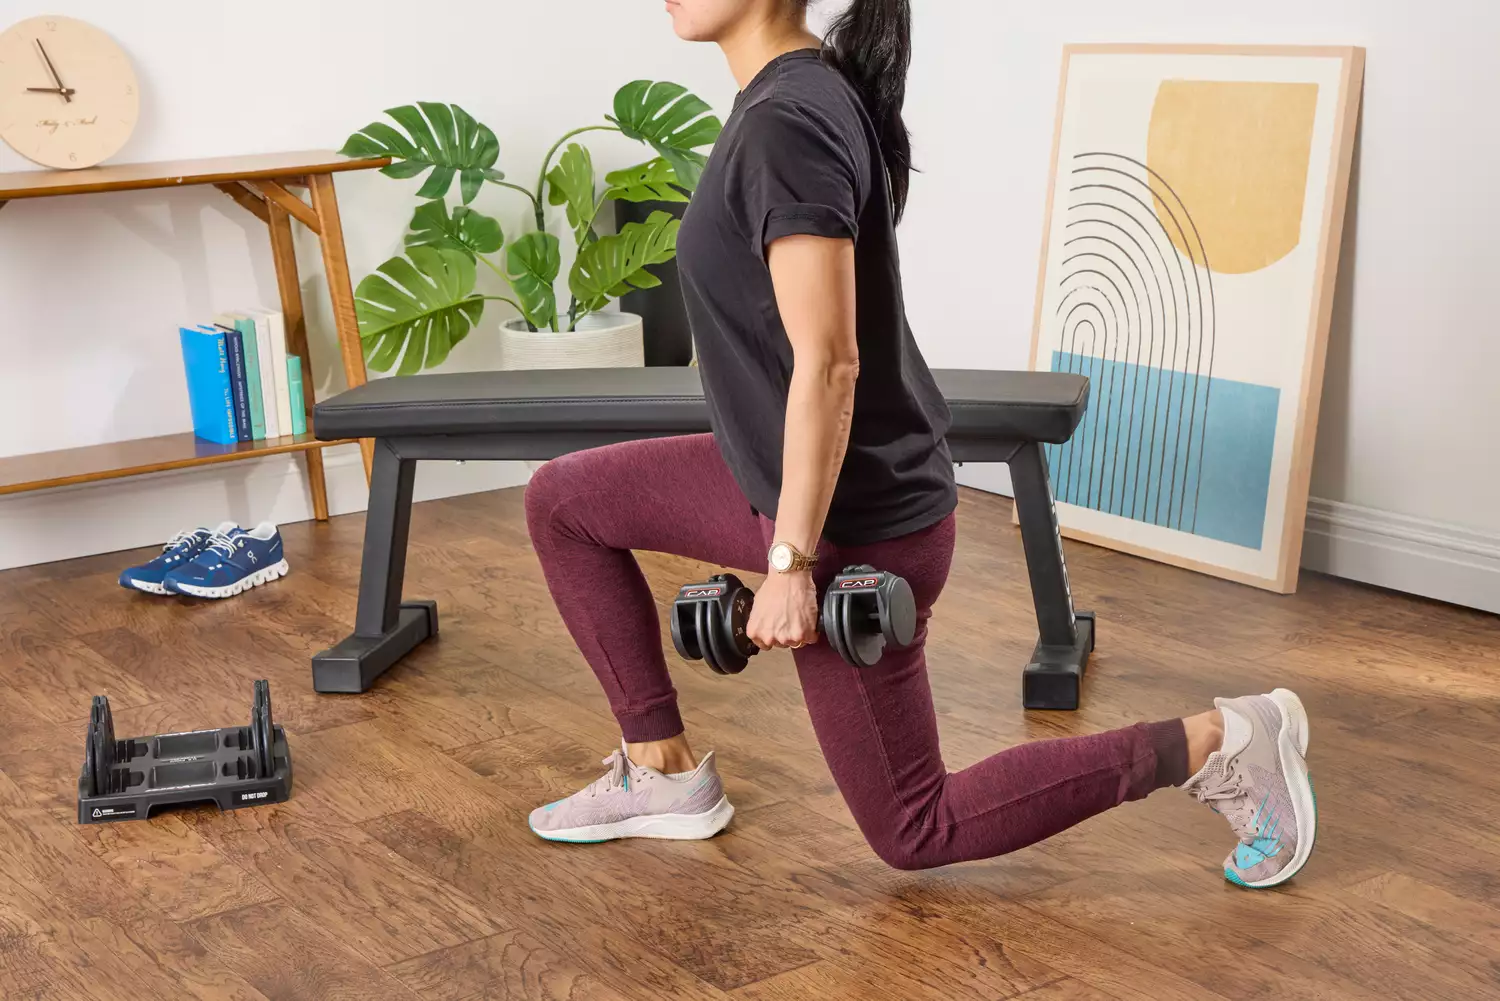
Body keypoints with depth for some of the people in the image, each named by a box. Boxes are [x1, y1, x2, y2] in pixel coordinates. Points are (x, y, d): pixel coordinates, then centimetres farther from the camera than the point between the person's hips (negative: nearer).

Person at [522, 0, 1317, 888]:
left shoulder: (783, 123, -24)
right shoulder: (815, 92, 6)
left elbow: (827, 364, -27)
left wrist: (790, 564, -23)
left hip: (853, 522, -10)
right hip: (801, 480, 10)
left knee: (914, 832, 7)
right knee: (564, 504, 15)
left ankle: (1217, 743, 10)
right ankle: (664, 774, 21)